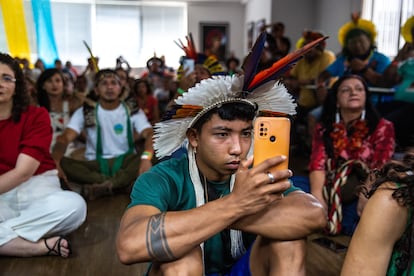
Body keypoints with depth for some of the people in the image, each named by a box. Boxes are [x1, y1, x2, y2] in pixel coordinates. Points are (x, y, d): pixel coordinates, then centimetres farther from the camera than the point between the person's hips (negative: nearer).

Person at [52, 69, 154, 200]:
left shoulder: (133, 111, 2)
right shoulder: (85, 112, 4)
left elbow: (149, 134, -14)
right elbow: (65, 138, -8)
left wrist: (146, 158, -38)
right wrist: (54, 161, -31)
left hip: (125, 162, 0)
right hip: (95, 165, 0)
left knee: (148, 156, -32)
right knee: (62, 163, -28)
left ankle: (97, 187, -36)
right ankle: (115, 183, -31)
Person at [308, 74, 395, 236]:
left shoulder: (382, 127, 8)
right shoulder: (323, 129, 13)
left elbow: (380, 170, -5)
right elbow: (318, 164, -3)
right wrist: (318, 201, -22)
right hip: (328, 194, 2)